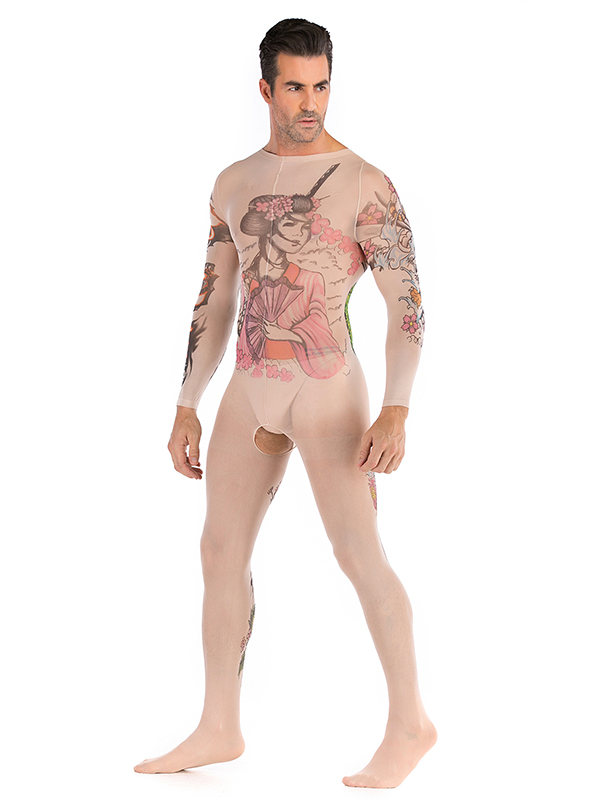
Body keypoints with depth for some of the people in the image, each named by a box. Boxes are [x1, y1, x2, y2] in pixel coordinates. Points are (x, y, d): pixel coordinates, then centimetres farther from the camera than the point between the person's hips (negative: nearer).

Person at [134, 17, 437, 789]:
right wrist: (187, 407, 11)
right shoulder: (235, 183, 11)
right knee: (221, 552, 6)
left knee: (359, 556, -8)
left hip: (329, 392, -6)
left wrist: (396, 412, -22)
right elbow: (213, 304, 15)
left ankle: (409, 722, 6)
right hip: (252, 394, 6)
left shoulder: (367, 186, -7)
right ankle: (218, 730, 16)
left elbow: (409, 304, -11)